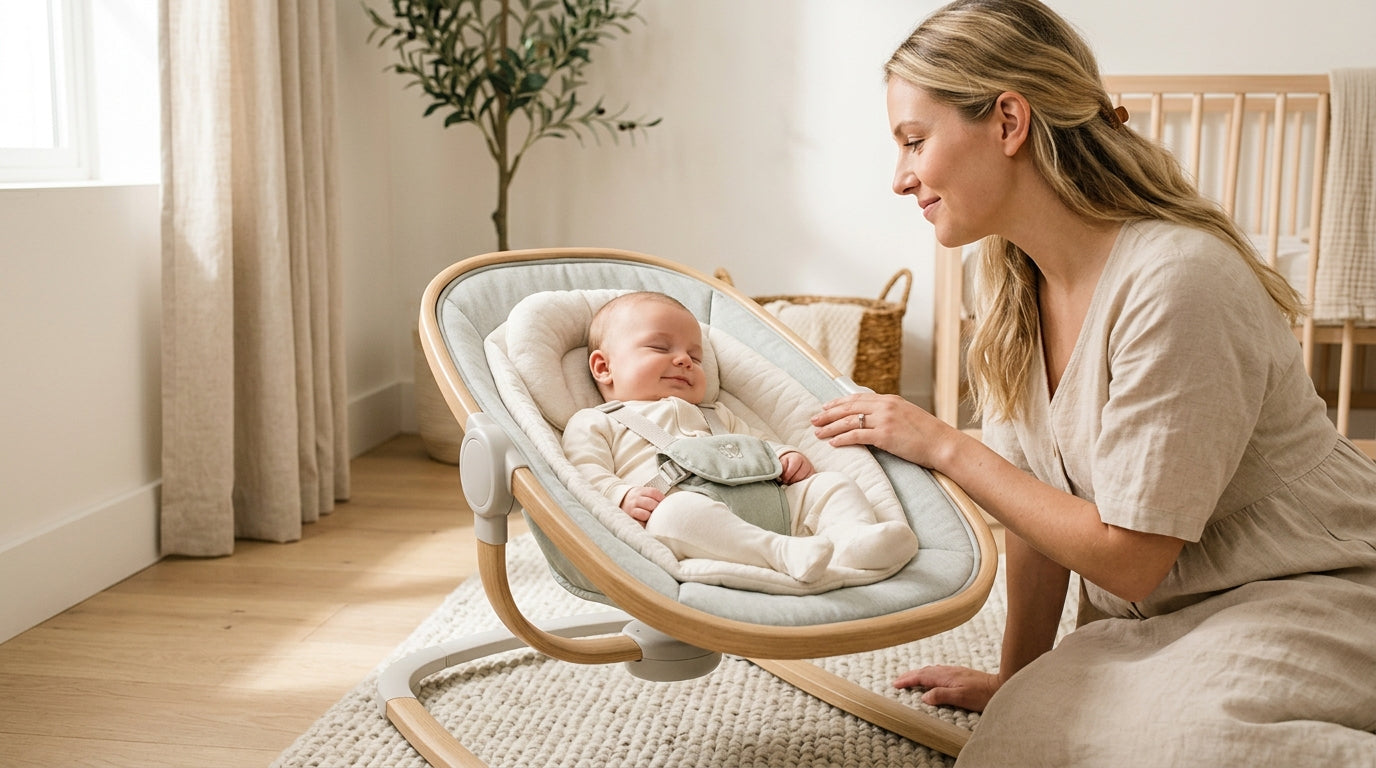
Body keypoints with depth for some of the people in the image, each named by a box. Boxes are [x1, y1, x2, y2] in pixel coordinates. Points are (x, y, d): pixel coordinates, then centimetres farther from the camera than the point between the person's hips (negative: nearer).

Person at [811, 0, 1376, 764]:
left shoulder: (1177, 282, -26)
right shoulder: (1013, 277, -2)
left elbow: (1126, 557, -20)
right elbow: (1042, 499, 4)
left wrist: (944, 445, -17)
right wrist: (1017, 678, 10)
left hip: (1314, 599, -6)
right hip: (1166, 610, 6)